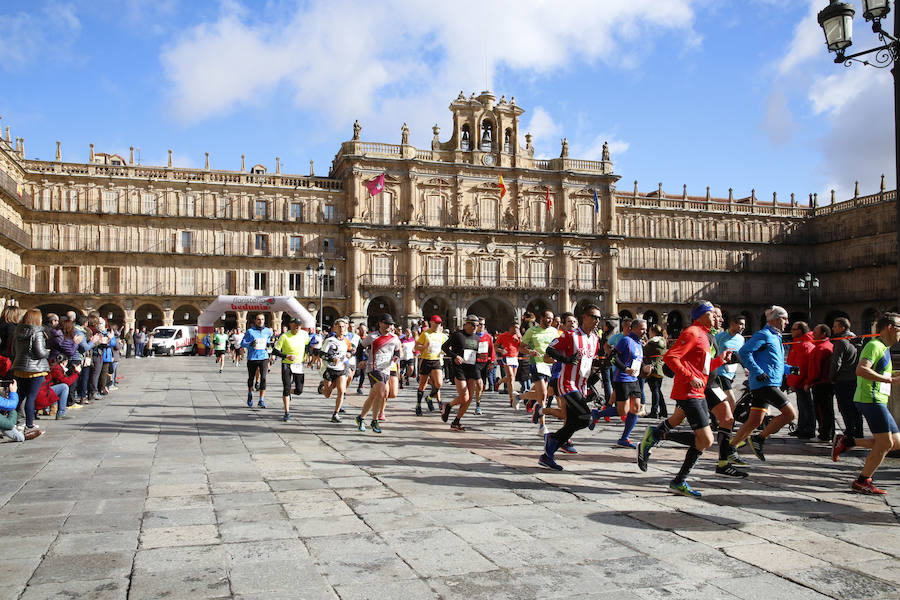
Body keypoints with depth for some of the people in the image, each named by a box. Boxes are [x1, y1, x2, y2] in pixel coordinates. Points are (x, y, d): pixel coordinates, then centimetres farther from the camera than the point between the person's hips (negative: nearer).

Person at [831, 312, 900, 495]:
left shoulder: (883, 348, 21)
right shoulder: (874, 345, -11)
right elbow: (861, 370, -26)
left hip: (878, 401, 10)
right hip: (871, 399, -10)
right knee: (885, 443, -8)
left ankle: (847, 442, 9)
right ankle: (862, 482, 1)